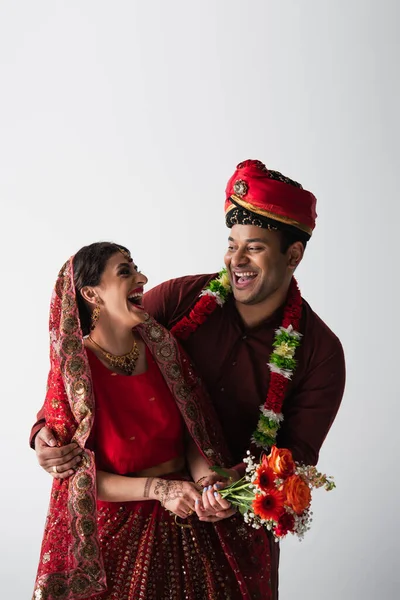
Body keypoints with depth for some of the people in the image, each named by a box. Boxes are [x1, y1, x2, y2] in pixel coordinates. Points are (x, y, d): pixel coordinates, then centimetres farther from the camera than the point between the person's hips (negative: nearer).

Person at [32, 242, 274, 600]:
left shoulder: (163, 347, -5)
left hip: (186, 518, 4)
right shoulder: (72, 371, -15)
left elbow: (193, 434, -1)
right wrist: (159, 488, -21)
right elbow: (75, 475, -12)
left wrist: (205, 481, -21)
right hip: (118, 527, -3)